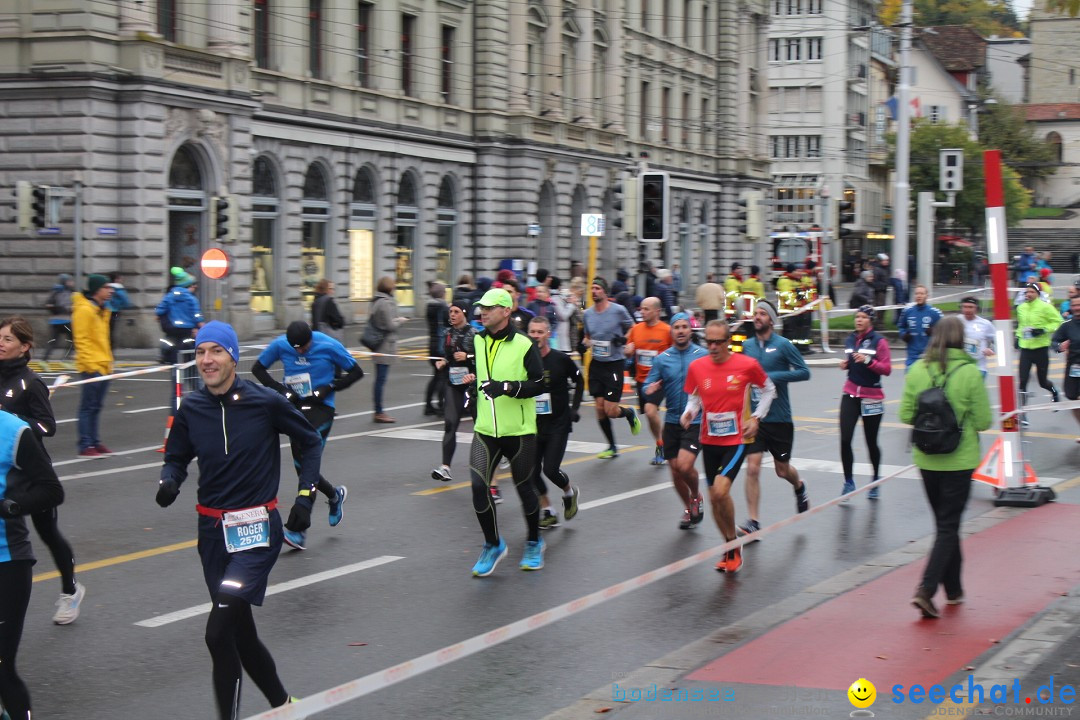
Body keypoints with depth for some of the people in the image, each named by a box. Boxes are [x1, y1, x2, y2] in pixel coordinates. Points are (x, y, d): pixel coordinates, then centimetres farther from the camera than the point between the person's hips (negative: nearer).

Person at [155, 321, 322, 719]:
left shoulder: (266, 402, -10)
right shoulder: (191, 408, -1)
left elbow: (310, 443, 4)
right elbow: (176, 458, 10)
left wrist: (305, 496, -2)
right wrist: (168, 482, -12)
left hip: (257, 529, -5)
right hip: (213, 531, 5)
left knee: (218, 633, -19)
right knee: (241, 633, 14)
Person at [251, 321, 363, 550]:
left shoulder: (329, 346, -12)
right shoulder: (280, 345, -5)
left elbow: (356, 372, -1)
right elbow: (258, 369, 9)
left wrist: (327, 389, -12)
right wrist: (281, 389, -5)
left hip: (321, 409, -4)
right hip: (295, 408, 4)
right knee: (302, 466, 6)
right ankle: (335, 495, 37)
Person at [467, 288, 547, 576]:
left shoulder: (523, 345, -11)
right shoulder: (478, 342, 6)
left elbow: (539, 384, -14)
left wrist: (509, 387, -24)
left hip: (519, 431, -4)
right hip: (485, 430, 4)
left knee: (525, 488, 8)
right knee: (478, 486, -9)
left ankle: (534, 543, 31)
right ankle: (493, 545, 9)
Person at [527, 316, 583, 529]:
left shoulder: (560, 359, -9)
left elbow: (579, 381, 7)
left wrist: (575, 407, 1)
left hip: (558, 424, -3)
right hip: (533, 424, 3)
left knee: (550, 469, -12)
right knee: (533, 472, 2)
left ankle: (569, 492, 21)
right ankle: (547, 511, 21)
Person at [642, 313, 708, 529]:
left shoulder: (703, 355, -4)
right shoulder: (662, 359, 4)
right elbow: (649, 386, 7)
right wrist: (649, 390, -17)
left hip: (696, 422, -4)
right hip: (672, 421, 4)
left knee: (684, 465, -18)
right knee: (675, 470, 9)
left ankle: (696, 496, 14)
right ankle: (688, 509, 33)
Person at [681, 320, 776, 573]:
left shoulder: (747, 365, -9)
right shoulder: (696, 367, -1)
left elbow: (769, 389, 8)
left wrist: (756, 418, -2)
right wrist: (689, 413, -9)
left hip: (736, 440, -4)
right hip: (709, 441, 4)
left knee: (720, 491, -21)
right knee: (714, 498, 8)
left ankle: (733, 545, 0)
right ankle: (731, 548, 28)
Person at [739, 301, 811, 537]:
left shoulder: (783, 345, -8)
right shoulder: (747, 346, 4)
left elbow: (804, 372, -11)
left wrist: (773, 377, -19)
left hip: (780, 418, -2)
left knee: (782, 470, 12)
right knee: (752, 468, -9)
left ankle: (799, 487, 47)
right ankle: (752, 522, -5)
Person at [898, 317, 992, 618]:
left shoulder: (917, 370, -5)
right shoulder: (970, 372, -13)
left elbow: (905, 415, -2)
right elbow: (984, 421, -11)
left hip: (926, 460, 4)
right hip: (959, 461, -4)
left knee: (945, 523, 19)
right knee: (948, 527, 3)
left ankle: (953, 589, 27)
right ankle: (926, 590, -10)